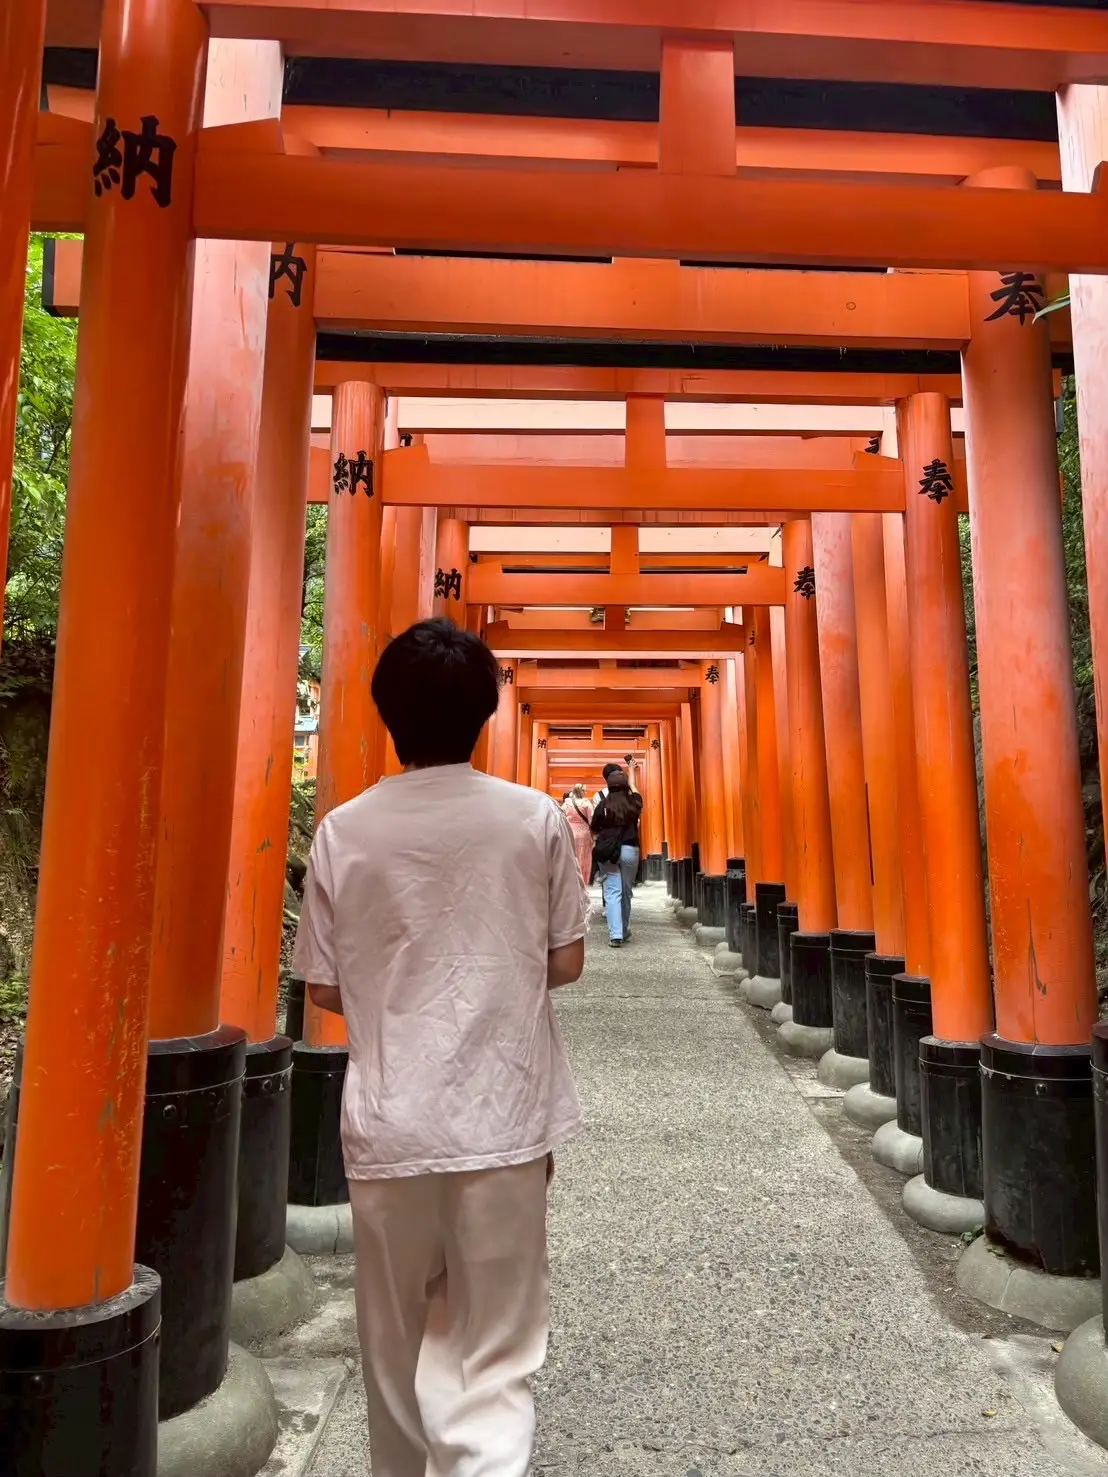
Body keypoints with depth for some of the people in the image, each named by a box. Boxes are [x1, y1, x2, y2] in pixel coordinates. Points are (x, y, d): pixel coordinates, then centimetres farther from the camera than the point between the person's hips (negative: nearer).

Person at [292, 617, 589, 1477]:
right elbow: (565, 964, 1)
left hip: (388, 1122, 2)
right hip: (502, 1117, -1)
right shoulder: (537, 818, -6)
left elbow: (325, 990, 1)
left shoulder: (343, 831, -4)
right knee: (494, 1357, 9)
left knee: (395, 1341, 21)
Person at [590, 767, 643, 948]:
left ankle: (616, 934, -12)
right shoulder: (634, 803, 4)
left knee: (612, 892, -2)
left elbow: (594, 830, 4)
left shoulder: (603, 805, -2)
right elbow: (634, 789, 27)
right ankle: (624, 931, 27)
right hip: (629, 850, 1)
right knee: (626, 892, 14)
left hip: (607, 851, -1)